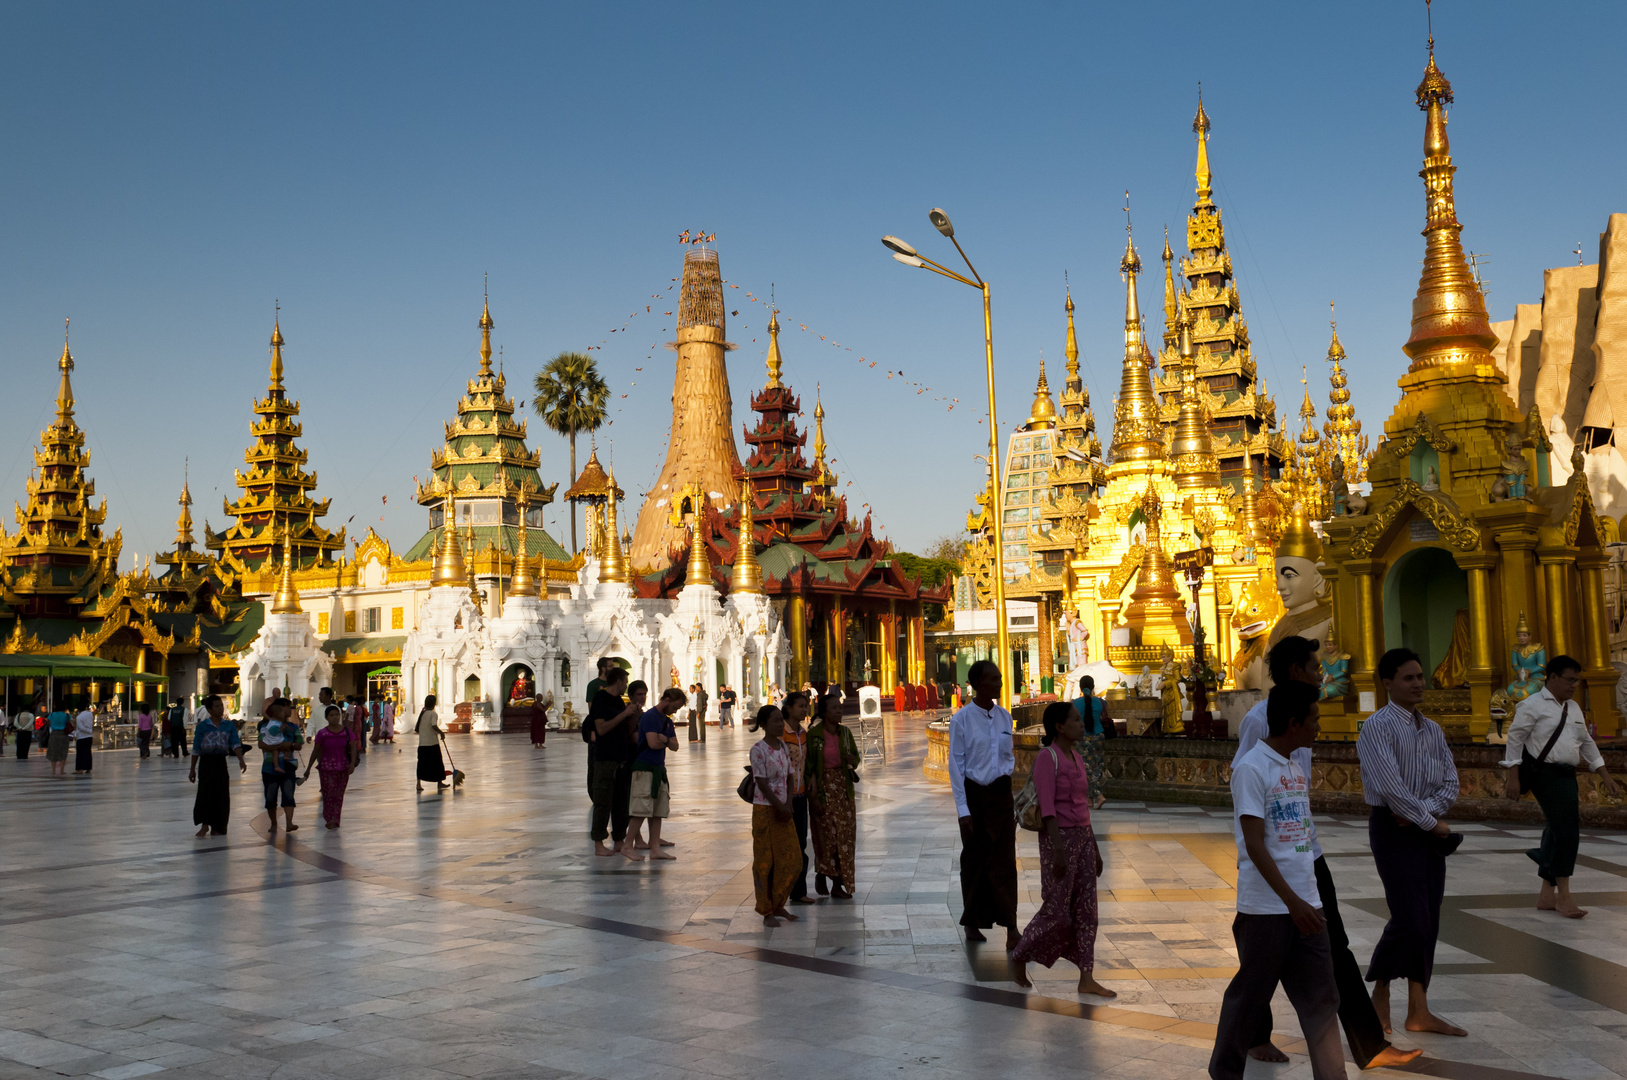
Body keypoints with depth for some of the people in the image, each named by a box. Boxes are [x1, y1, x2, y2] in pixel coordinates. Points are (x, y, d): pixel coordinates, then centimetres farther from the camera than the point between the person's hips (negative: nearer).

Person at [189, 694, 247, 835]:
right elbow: (196, 749, 2)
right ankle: (204, 825, -1)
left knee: (221, 795, 3)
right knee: (205, 792, -9)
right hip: (206, 762, -3)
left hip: (221, 762, 3)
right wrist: (192, 769, 3)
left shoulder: (229, 726, 6)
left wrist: (241, 759, -21)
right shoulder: (202, 726, -2)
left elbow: (235, 744, -4)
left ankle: (216, 828, 13)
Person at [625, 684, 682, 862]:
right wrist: (667, 742, 0)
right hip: (644, 768, -9)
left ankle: (655, 849, 9)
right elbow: (653, 743, -20)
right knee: (641, 810, -9)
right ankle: (627, 846, -2)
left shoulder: (667, 721, 18)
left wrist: (665, 740, -11)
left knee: (658, 811, 7)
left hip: (659, 768, 9)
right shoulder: (649, 717, -11)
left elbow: (674, 746, 10)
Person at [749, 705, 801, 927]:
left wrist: (788, 805, -6)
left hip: (783, 809, 7)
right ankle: (766, 911, 10)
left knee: (790, 859, 7)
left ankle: (778, 905, 21)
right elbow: (761, 783, -15)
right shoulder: (758, 749, -13)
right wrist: (780, 807, -14)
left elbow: (788, 778, 7)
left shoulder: (783, 746, 8)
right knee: (764, 861, 1)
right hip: (764, 809, -7)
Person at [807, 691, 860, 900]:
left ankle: (838, 885, 10)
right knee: (827, 834, 0)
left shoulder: (844, 732, 5)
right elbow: (809, 767, -10)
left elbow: (856, 758, 13)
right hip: (823, 787, -5)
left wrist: (851, 759, -12)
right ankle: (821, 873, 26)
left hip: (843, 787, 5)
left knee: (845, 835, 3)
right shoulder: (813, 734, -9)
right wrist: (813, 796, -14)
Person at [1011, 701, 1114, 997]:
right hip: (1058, 839, -8)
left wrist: (1094, 848, 17)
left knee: (1086, 908, 4)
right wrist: (1058, 852, -24)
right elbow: (1047, 808, -19)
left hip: (1082, 837, 8)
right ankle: (1019, 957, 18)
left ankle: (1087, 979, 7)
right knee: (1056, 911, -3)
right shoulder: (1046, 758, -14)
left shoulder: (1077, 757, 11)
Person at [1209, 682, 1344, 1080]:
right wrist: (1292, 902, -21)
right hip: (1267, 908, -7)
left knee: (1322, 998, 5)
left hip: (1305, 903, 7)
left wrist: (1307, 900, 15)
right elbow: (1254, 845, -17)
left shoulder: (1296, 767, 11)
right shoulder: (1252, 768, -13)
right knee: (1250, 996, 6)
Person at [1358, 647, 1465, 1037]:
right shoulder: (1378, 727, -11)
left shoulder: (1432, 730, 12)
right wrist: (1431, 823, -12)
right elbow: (1391, 788, -18)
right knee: (1409, 920, -11)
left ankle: (1418, 1012, 14)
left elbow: (1450, 783, 7)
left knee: (1428, 923, 7)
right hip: (1392, 828, -7)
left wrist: (1424, 813, -11)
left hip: (1427, 827, 7)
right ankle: (1379, 995, 10)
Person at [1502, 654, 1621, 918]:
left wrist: (1605, 775, 18)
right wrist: (1513, 777, -13)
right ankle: (1563, 896, -5)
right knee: (1567, 833, -13)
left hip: (1568, 776, 8)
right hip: (1545, 775, -8)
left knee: (1560, 834, 11)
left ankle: (1547, 894, 21)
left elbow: (1586, 742, 22)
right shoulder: (1533, 705, -7)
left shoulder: (1573, 709, 16)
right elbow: (1515, 738, -8)